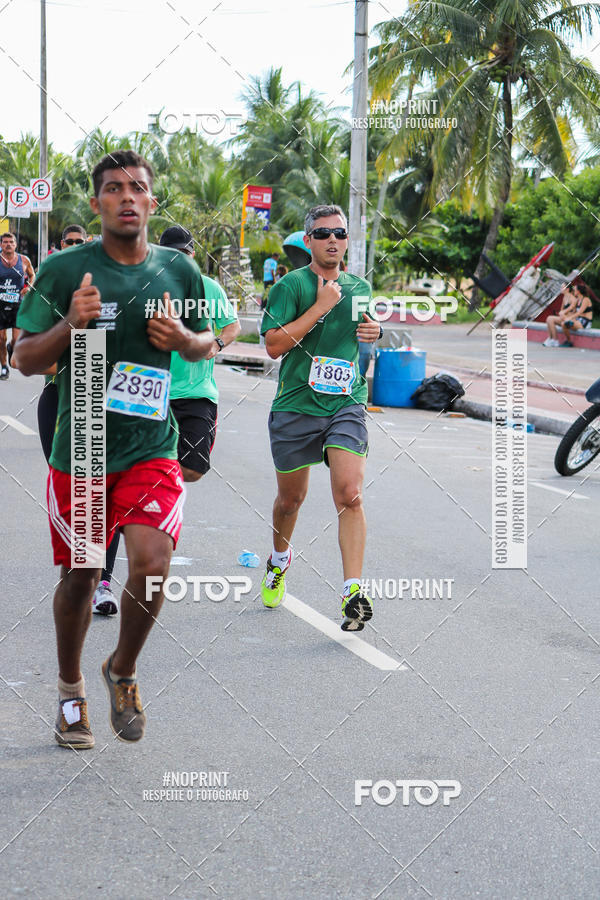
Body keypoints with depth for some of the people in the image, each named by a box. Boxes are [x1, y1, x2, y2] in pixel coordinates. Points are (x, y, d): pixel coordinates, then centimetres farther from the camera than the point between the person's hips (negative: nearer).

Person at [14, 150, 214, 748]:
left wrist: (184, 339, -6)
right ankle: (70, 690, 35)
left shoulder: (179, 270, 3)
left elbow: (205, 342, 17)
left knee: (152, 563, -17)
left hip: (152, 449, 1)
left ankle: (123, 670, 12)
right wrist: (71, 324, -20)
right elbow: (24, 360, -2)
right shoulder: (63, 271, -5)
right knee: (80, 576, 10)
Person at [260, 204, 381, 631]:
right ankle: (280, 560, 42)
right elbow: (274, 343, -14)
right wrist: (321, 306, -16)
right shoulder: (290, 285, -3)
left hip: (346, 404, 2)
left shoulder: (360, 287, 13)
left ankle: (353, 591, -18)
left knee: (349, 493, -16)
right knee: (291, 498, 12)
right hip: (295, 406, -2)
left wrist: (375, 331, 7)